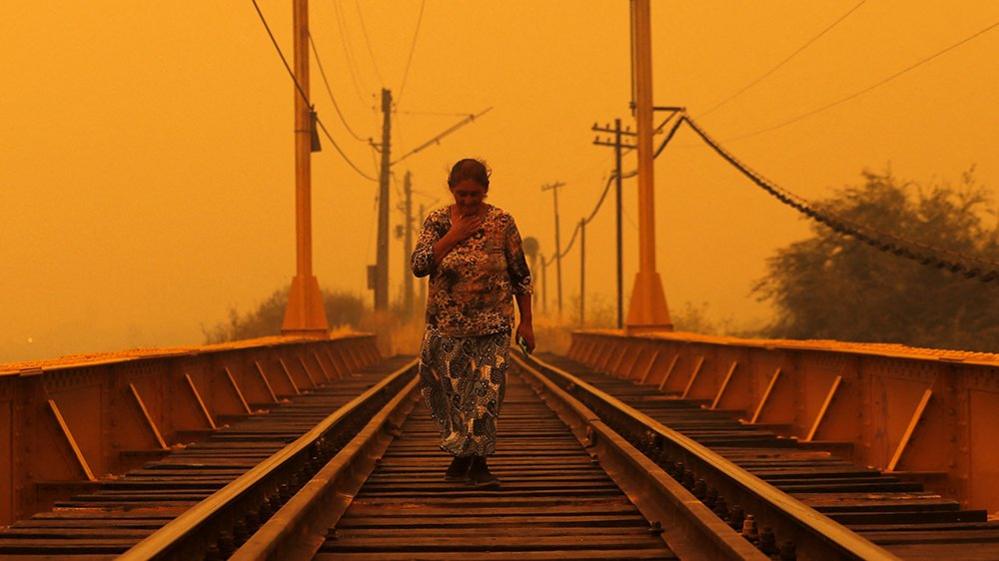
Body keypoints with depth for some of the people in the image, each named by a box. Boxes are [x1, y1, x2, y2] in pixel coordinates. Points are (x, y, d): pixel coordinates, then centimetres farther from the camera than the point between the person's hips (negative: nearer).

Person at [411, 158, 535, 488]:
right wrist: (453, 236, -17)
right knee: (451, 390, 6)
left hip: (492, 324, -1)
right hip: (448, 324, 1)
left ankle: (477, 462, 1)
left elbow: (521, 276, 2)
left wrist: (526, 322, 0)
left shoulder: (502, 223, -3)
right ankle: (461, 455, 23)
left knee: (487, 390, -7)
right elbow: (418, 266, -13)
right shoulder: (437, 222, -1)